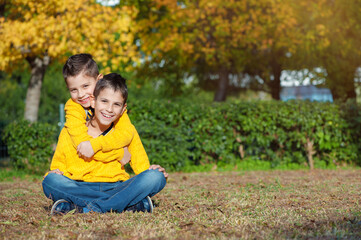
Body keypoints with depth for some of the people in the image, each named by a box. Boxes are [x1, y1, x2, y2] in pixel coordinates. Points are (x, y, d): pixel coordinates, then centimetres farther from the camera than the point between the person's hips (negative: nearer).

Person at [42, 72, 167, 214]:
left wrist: (153, 171, -13)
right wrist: (56, 171, -13)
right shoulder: (70, 132, 3)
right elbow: (58, 165, 10)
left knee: (155, 177, -24)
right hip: (81, 188, -1)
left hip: (116, 187, 1)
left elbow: (140, 164, 9)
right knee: (50, 181, -31)